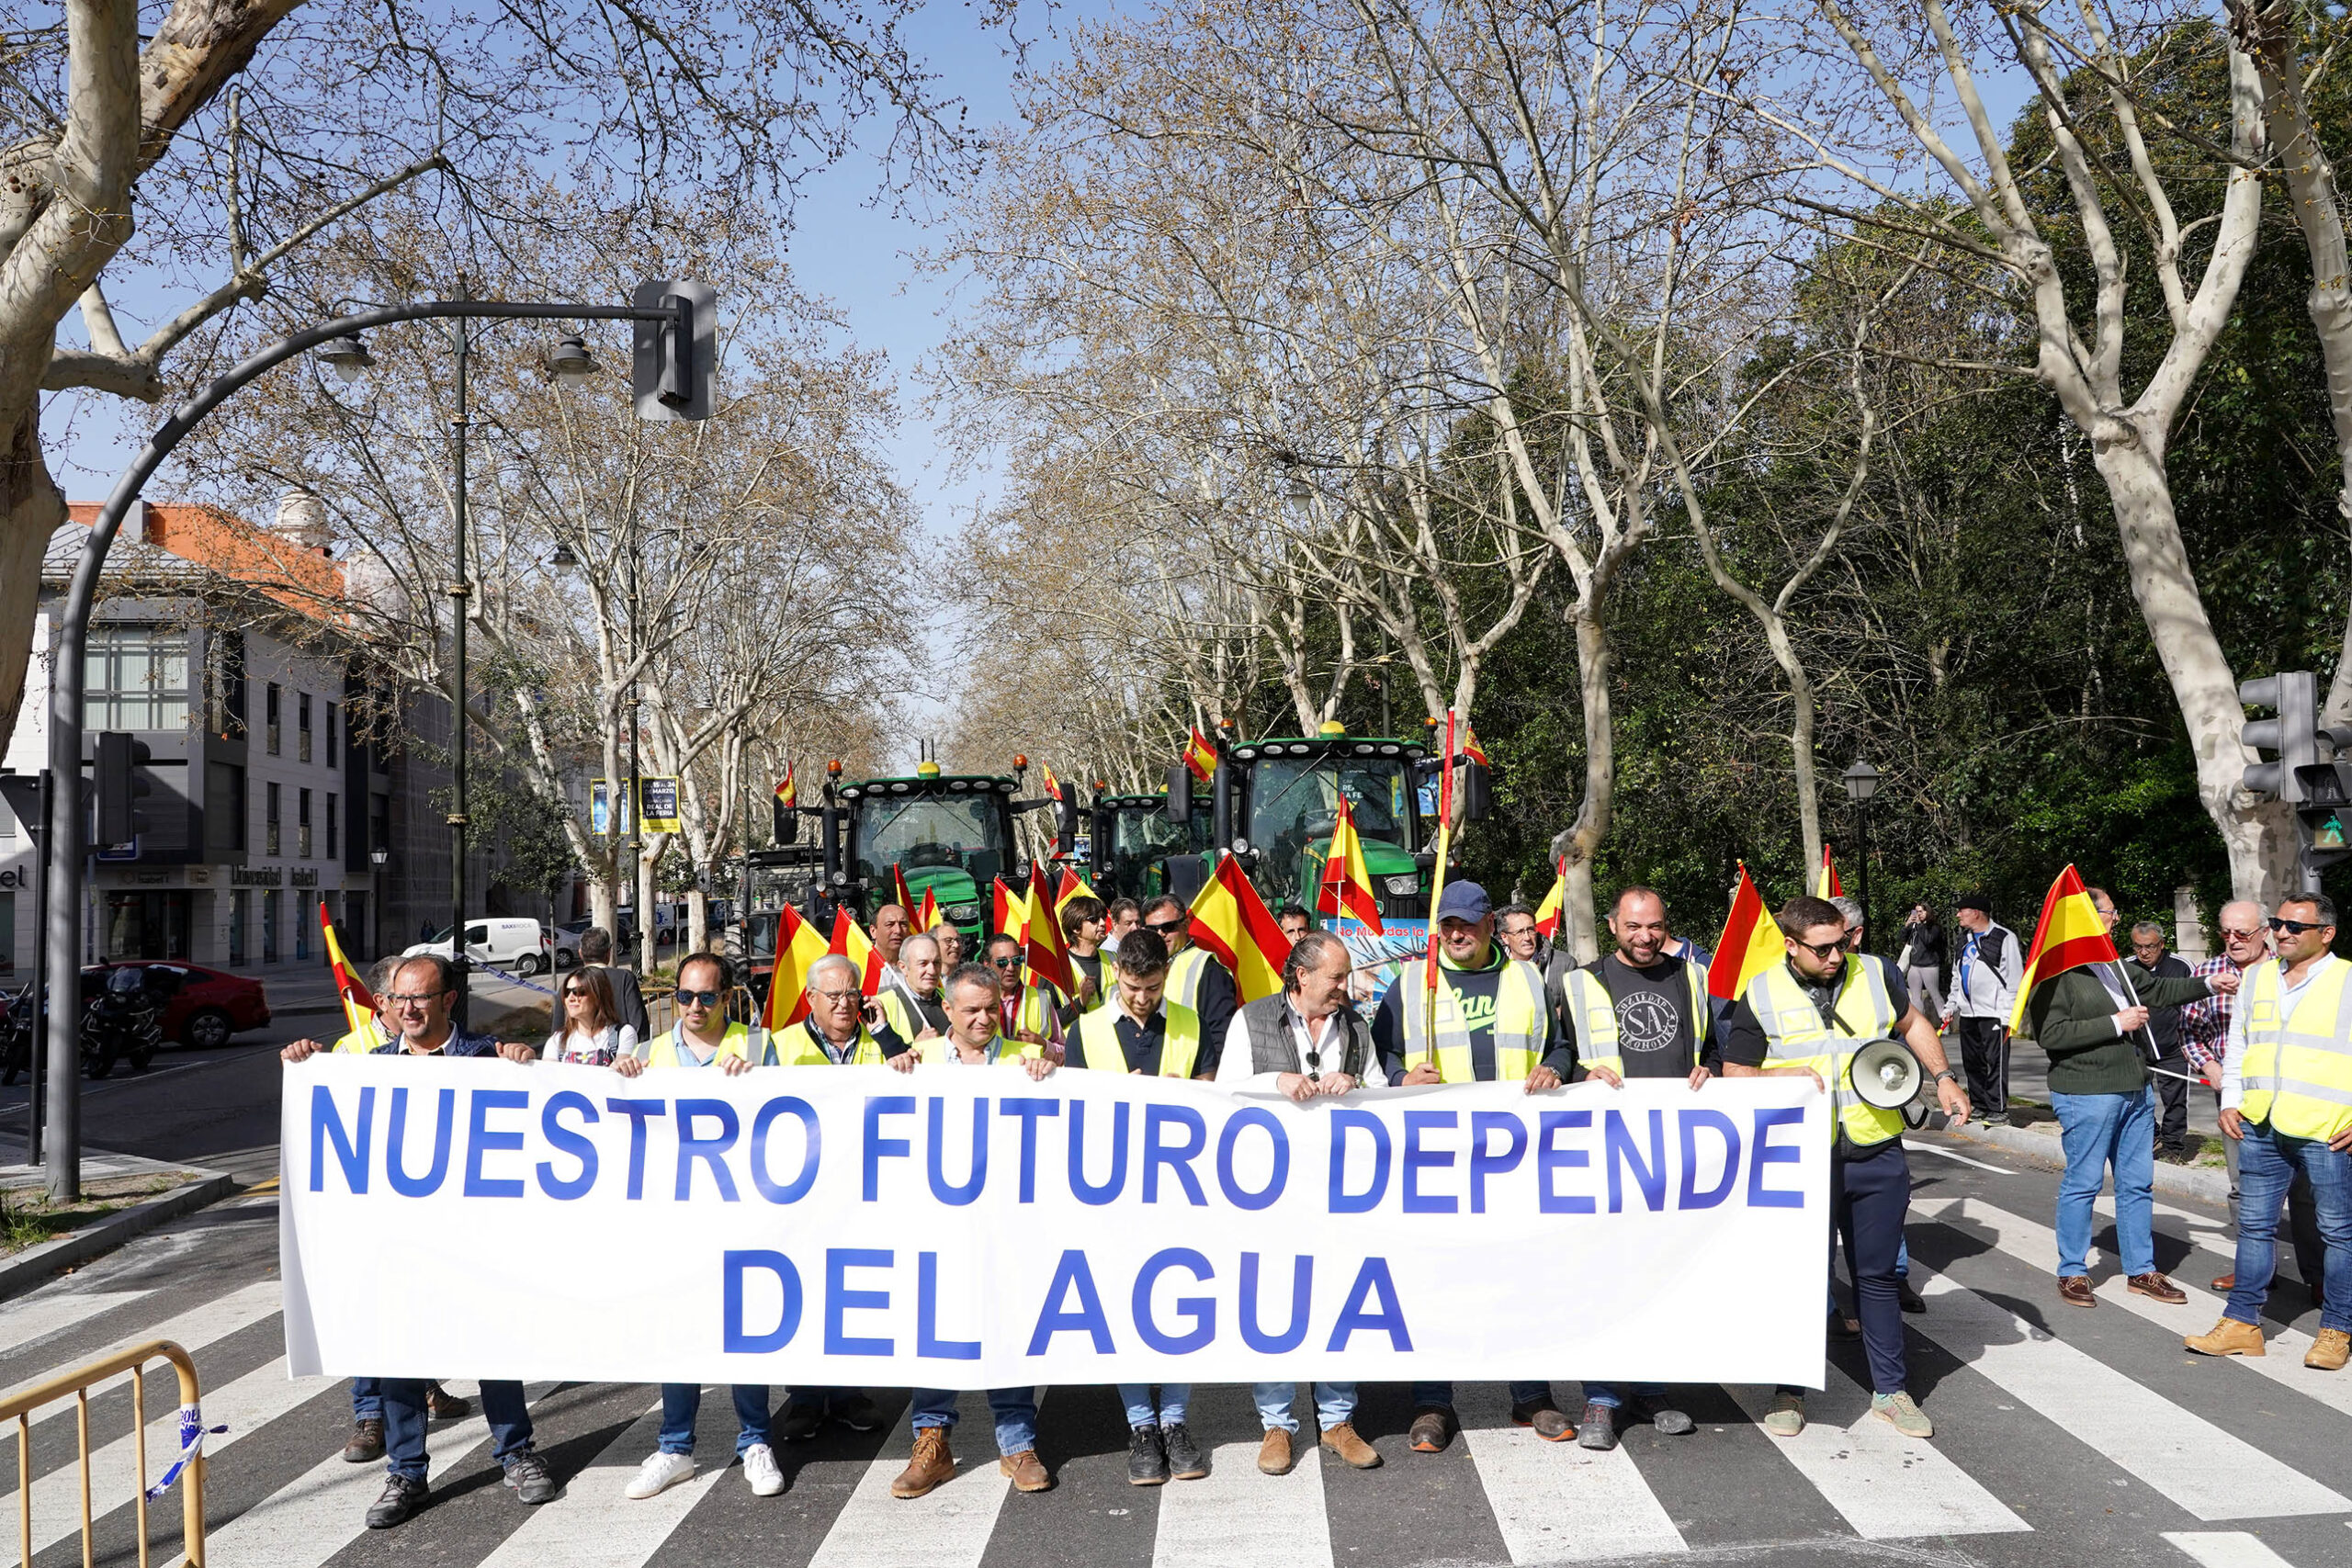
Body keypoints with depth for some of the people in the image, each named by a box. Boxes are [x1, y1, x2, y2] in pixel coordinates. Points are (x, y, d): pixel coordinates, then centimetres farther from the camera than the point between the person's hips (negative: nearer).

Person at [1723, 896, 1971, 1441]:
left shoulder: (1876, 974, 1)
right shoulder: (1761, 997, -5)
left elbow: (1913, 1023, 20)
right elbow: (1734, 1074, 2)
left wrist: (1942, 1077, 9)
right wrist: (1785, 1075, -15)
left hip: (1877, 1156, 2)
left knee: (1876, 1275, 12)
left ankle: (1891, 1391, 25)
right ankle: (1789, 1390, 22)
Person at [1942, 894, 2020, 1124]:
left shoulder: (2004, 938, -8)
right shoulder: (1965, 939, 17)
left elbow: (2014, 979, -10)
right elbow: (1956, 977, 25)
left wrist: (2007, 1014, -14)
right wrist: (1950, 1006, 20)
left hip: (1993, 1013, -8)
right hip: (1967, 1013, 8)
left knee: (1995, 1062, -5)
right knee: (1972, 1062, 11)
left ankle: (1998, 1109, 0)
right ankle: (1980, 1106, 20)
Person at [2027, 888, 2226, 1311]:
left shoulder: (2114, 966, 12)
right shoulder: (2055, 973, -15)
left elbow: (2157, 990, 29)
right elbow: (2051, 1034, -23)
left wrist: (2209, 985, 23)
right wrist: (2116, 1024, -19)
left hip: (2136, 1091, 9)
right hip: (2086, 1096, -8)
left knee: (2138, 1184, 13)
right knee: (2083, 1183, 0)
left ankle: (2141, 1271, 23)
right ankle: (2072, 1273, 11)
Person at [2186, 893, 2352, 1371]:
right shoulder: (2256, 978, 12)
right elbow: (2237, 1046, 20)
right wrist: (2230, 1102, 10)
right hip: (2259, 1127, 5)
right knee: (2254, 1224, 9)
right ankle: (2242, 1322, 16)